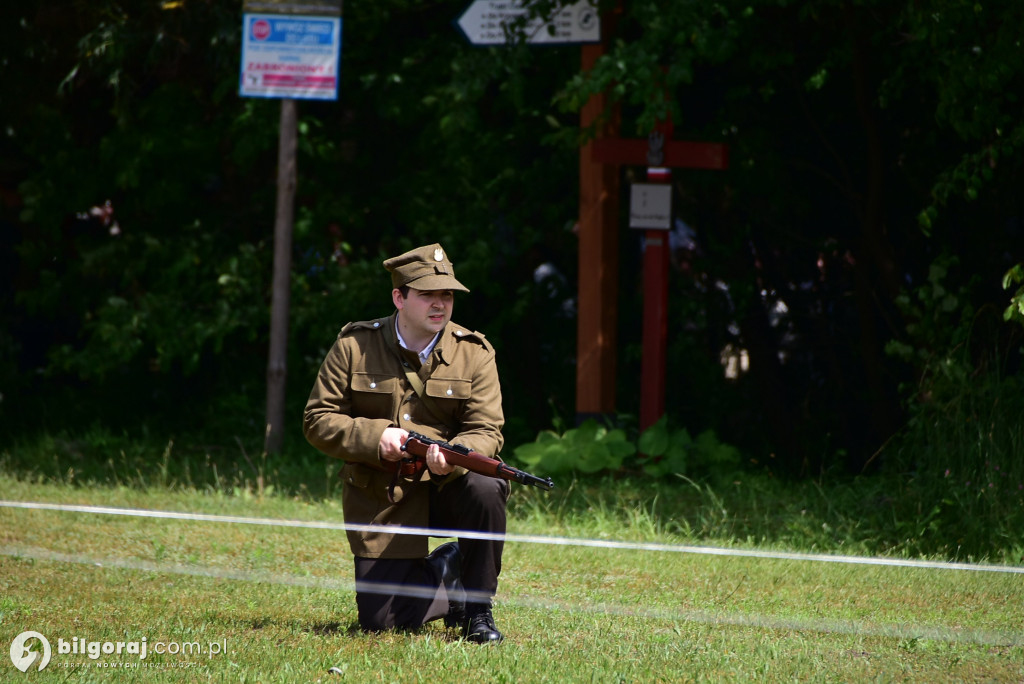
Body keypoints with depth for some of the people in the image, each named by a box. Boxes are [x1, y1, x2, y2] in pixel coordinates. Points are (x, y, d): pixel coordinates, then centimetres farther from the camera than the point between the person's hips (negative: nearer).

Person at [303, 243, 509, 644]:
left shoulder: (474, 353, -2)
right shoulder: (355, 347, -3)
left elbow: (487, 431, -9)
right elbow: (317, 420, -3)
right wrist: (374, 436, -21)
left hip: (447, 487, 0)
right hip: (380, 500, 0)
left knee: (486, 491, -35)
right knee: (380, 621, -10)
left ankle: (478, 609, -12)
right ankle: (447, 569, 24)